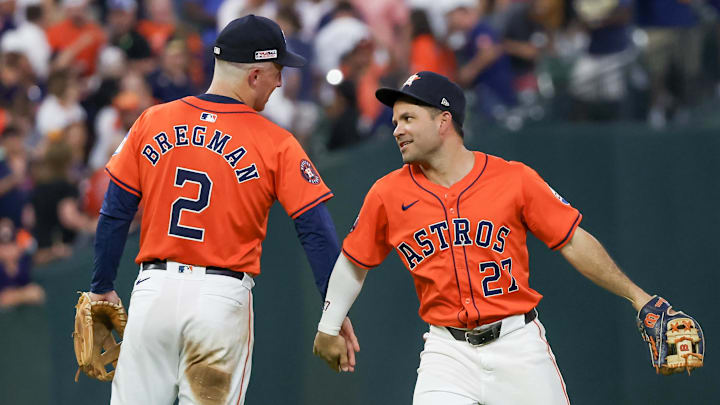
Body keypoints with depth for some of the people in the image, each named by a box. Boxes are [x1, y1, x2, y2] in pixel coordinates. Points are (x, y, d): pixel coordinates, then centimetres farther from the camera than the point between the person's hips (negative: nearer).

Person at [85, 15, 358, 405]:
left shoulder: (152, 123, 4)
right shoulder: (275, 143, -3)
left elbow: (114, 215, 7)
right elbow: (317, 231, -5)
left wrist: (102, 289, 16)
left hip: (154, 289, 2)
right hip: (223, 299, -2)